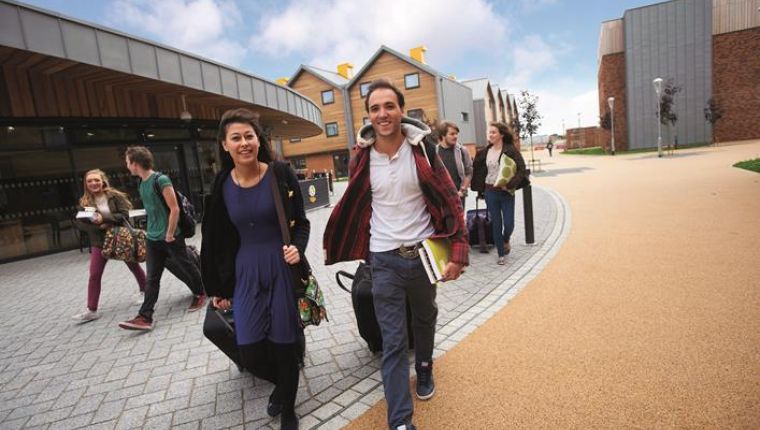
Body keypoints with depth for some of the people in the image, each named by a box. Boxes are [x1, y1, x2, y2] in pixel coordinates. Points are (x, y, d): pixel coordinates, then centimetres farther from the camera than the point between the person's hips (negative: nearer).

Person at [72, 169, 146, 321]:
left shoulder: (115, 196, -8)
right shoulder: (85, 202, 0)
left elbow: (125, 215, -16)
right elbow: (79, 222, -3)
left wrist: (104, 219, -27)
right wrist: (96, 226, -20)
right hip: (100, 242, 2)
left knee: (134, 266, 12)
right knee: (94, 275, -3)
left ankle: (145, 292, 33)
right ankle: (91, 310, 4)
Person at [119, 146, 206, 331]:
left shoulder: (161, 180, -16)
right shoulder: (142, 183, 9)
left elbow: (174, 209, -18)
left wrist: (169, 234, -15)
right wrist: (154, 230, 19)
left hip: (171, 237, -7)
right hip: (153, 239, 7)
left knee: (186, 266, 10)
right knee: (152, 278, 5)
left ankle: (200, 294, 31)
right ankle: (145, 317, 6)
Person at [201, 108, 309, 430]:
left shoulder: (280, 174, -8)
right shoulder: (222, 186, -1)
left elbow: (301, 222, -1)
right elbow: (216, 241, 6)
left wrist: (298, 248, -22)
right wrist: (218, 288, 11)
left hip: (283, 270, -2)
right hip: (245, 274, 3)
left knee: (284, 345, 7)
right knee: (250, 353, 4)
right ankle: (281, 383, 40)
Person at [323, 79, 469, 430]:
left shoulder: (421, 148, -7)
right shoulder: (362, 158, -4)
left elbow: (450, 201, -7)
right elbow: (353, 206, 8)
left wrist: (458, 252, -14)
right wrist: (333, 245, 13)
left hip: (423, 252, 1)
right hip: (384, 259, -1)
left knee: (425, 320, 24)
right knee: (393, 342, 2)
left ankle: (424, 369, 53)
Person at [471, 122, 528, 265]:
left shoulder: (511, 150, -7)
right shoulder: (485, 152, 5)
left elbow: (522, 169, -12)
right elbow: (477, 168, 13)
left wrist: (510, 184, -21)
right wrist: (480, 188, 3)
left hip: (506, 192, -3)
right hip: (490, 192, 3)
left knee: (508, 223, -1)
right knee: (496, 224, 7)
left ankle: (506, 241, 34)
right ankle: (501, 254, 20)